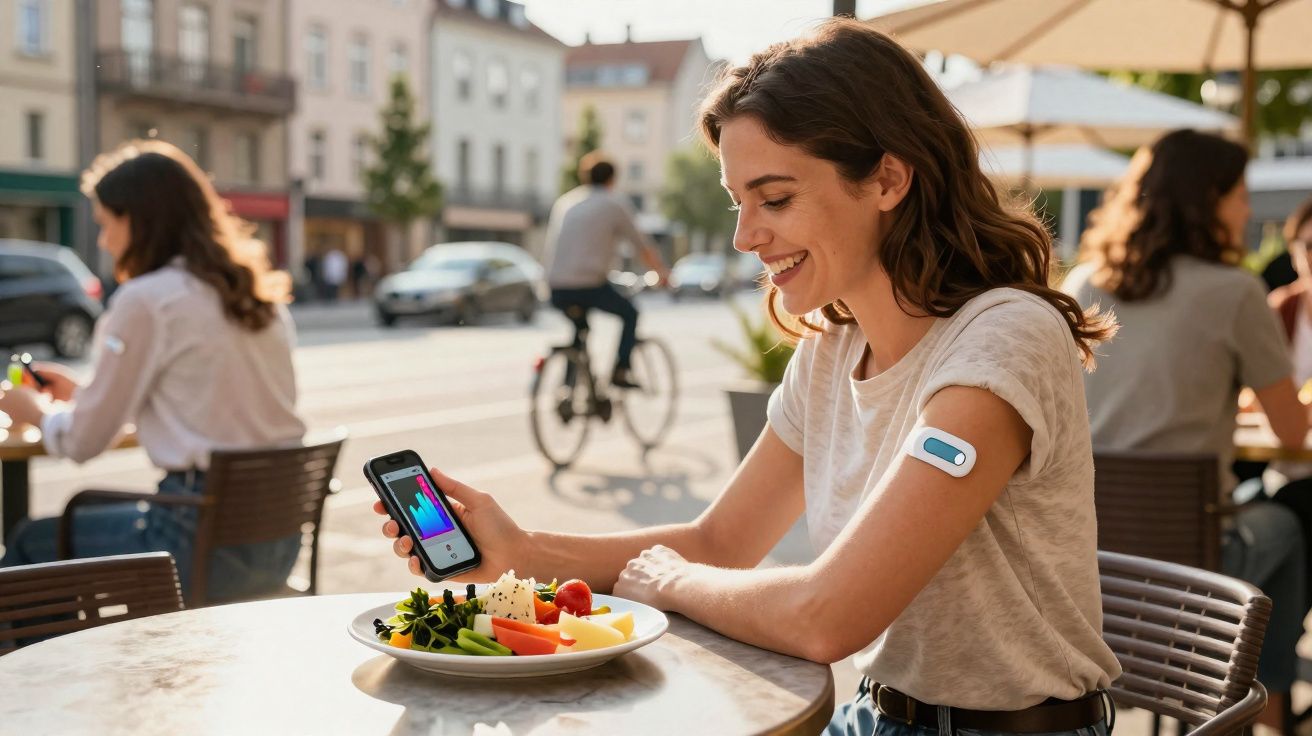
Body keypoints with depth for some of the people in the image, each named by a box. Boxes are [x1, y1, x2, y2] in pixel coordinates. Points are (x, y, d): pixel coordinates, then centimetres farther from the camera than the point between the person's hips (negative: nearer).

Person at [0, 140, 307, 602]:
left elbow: (84, 442, -4)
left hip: (207, 541, -7)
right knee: (94, 514, 31)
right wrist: (82, 396, 28)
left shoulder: (146, 301, -11)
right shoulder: (260, 295, 9)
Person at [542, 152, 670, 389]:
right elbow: (642, 245, 8)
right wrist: (661, 271, 25)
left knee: (579, 325, 31)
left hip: (556, 289, 5)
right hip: (589, 285, -5)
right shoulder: (615, 203, 3)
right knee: (630, 313, 19)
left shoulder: (564, 201, 19)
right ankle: (620, 371, 8)